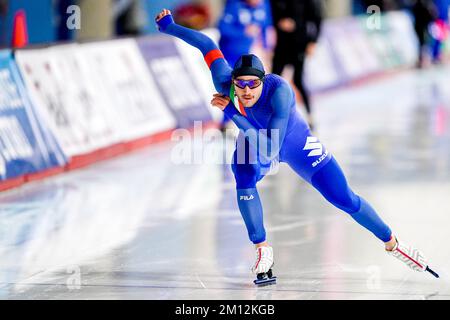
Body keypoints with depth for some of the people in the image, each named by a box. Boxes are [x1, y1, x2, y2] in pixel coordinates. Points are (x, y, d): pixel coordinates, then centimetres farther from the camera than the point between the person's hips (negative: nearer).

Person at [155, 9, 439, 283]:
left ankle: (392, 244, 17)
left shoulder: (279, 90, -42)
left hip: (293, 143, -2)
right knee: (244, 181, -30)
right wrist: (170, 26, -8)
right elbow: (208, 45, -15)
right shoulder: (224, 83, -31)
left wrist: (231, 112, -47)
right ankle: (263, 251, -11)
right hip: (253, 144, 3)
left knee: (344, 198, -3)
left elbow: (272, 146, -45)